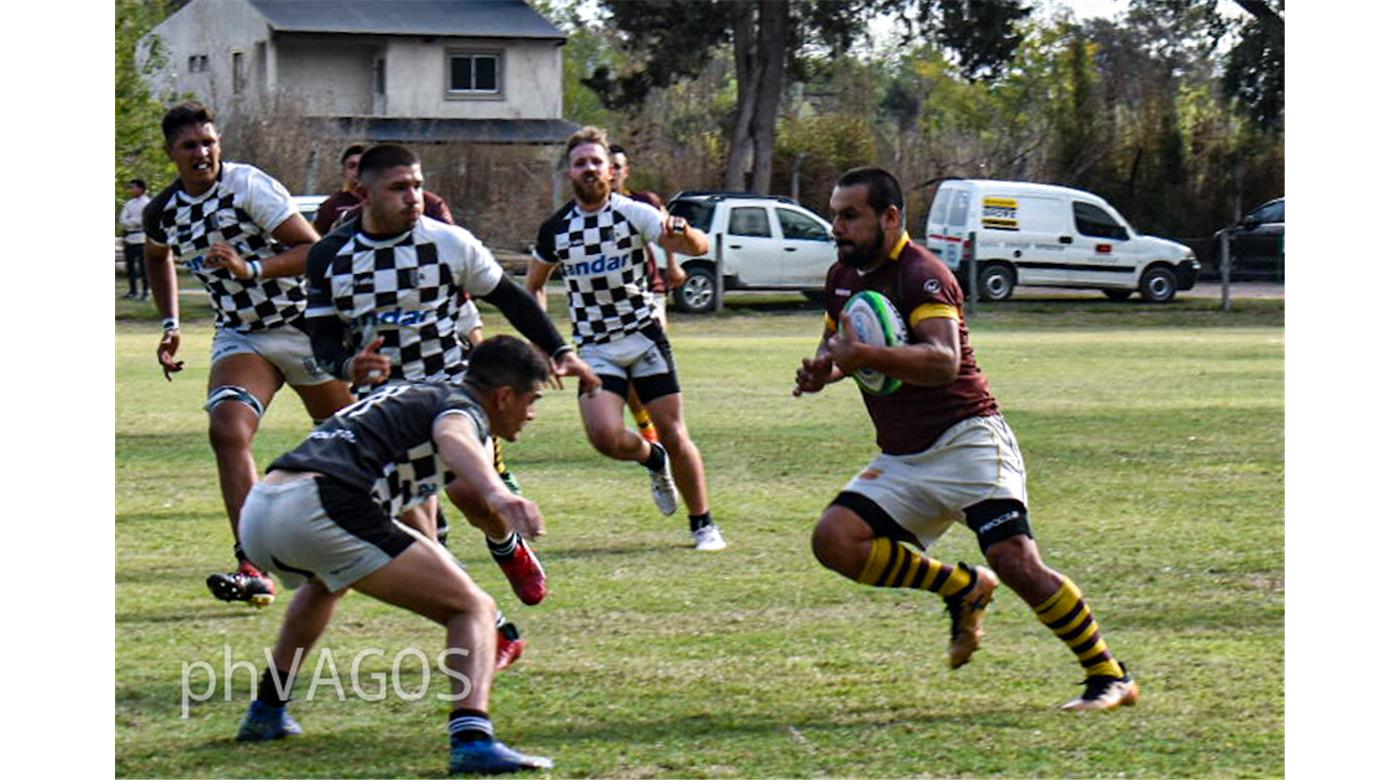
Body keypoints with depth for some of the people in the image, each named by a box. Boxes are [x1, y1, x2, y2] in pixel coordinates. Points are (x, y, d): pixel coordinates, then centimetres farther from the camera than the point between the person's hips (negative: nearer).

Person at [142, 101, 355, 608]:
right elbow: (158, 257, 26)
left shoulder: (249, 187, -17)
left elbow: (313, 251, -21)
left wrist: (250, 269, -33)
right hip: (240, 337, 4)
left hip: (305, 325, -4)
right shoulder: (162, 212, 0)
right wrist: (170, 325, 19)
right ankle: (253, 570, -29)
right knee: (227, 430, -22)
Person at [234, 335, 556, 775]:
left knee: (325, 581, 44)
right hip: (322, 506, -9)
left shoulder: (412, 396, 34)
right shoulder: (462, 406, 6)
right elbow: (454, 439, -23)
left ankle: (266, 713, 46)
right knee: (473, 608, -4)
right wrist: (497, 493, -39)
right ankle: (472, 739, -26)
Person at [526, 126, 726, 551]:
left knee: (673, 435, -5)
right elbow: (533, 285, 18)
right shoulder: (555, 229, 2)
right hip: (595, 349, 1)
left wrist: (683, 234, -40)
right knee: (605, 435, -19)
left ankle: (703, 524, 13)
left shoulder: (633, 213, -6)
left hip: (644, 337, -1)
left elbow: (699, 247, -17)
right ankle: (653, 459, 15)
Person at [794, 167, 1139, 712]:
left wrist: (862, 355, -38)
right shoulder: (843, 278, 11)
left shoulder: (922, 274, -14)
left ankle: (1110, 677, -6)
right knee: (834, 539, -13)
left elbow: (944, 360, -29)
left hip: (967, 440, -8)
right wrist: (822, 370, 4)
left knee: (1015, 560, -19)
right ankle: (963, 588, 4)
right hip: (901, 460, 8)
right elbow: (836, 345, 28)